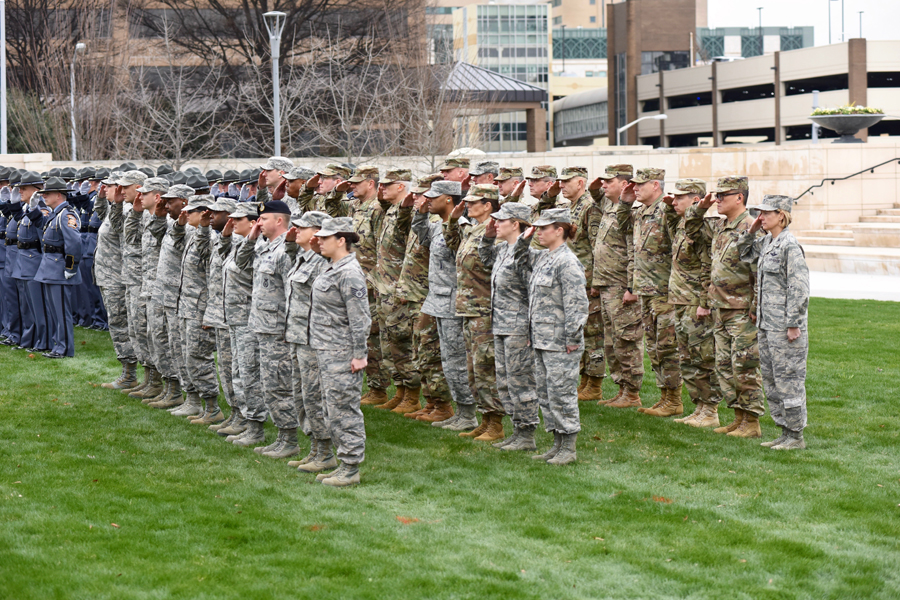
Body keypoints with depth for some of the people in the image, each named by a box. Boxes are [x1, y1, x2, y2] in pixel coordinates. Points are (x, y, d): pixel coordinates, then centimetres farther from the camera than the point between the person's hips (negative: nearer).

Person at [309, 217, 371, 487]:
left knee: (343, 408, -5)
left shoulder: (350, 273, -17)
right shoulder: (332, 269, 13)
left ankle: (351, 469, 1)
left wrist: (359, 354, -20)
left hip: (341, 353, -10)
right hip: (326, 351, 10)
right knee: (333, 410, 14)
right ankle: (344, 462, 22)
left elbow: (359, 318, -19)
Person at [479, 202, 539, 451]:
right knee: (504, 382, 15)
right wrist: (488, 236, 15)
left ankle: (527, 436, 6)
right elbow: (485, 258, 33)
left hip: (518, 329, -10)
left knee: (520, 381, -2)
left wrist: (530, 329, -20)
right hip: (501, 327, 10)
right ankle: (518, 431, 24)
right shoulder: (503, 248, 10)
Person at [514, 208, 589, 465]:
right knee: (545, 394, 14)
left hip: (561, 343, -10)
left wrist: (573, 339, -19)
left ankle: (569, 449, 4)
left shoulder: (567, 262, -15)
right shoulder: (543, 258, 12)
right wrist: (524, 239, 14)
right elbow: (521, 259, 33)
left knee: (561, 393, -4)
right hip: (542, 341, 10)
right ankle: (557, 444, 23)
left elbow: (576, 304, -18)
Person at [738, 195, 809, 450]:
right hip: (766, 324, 9)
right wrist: (751, 232, 9)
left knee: (788, 379, -3)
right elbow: (744, 254, 27)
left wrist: (794, 324, -18)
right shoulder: (766, 242, 10)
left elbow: (799, 288, -17)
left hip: (785, 326, -9)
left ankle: (796, 436, 5)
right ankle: (786, 432, 21)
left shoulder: (790, 246, -15)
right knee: (770, 378, 13)